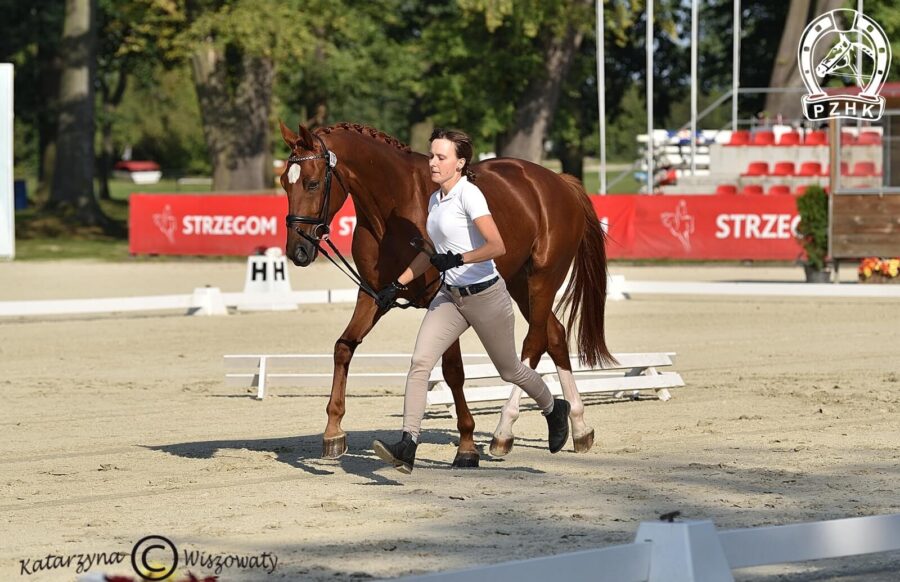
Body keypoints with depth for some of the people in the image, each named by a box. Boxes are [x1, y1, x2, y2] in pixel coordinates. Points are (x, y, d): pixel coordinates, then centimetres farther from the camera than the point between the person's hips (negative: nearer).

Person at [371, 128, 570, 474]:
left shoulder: (468, 194, -17)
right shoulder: (435, 200, 8)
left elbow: (497, 246, -26)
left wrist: (457, 259, -26)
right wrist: (398, 285, 16)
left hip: (485, 296, -7)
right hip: (450, 296, 7)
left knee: (509, 370, 12)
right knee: (420, 361, -12)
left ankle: (554, 410, 42)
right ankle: (407, 447, -17)